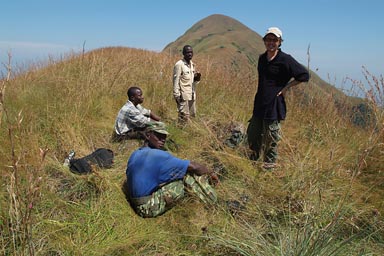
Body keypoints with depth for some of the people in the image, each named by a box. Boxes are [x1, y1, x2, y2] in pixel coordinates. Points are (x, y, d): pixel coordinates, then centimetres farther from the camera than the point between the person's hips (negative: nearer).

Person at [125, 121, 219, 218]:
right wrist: (210, 173, 1)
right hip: (150, 208, -9)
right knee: (188, 176, -11)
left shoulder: (134, 155, 5)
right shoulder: (158, 156, -21)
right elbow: (193, 166, -18)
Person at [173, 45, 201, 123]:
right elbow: (176, 80, -12)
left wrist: (197, 78, -3)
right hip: (183, 95, -8)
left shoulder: (192, 64, 12)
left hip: (192, 95, 8)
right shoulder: (179, 64, -10)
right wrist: (177, 95, -16)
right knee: (184, 116, -7)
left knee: (192, 115, 11)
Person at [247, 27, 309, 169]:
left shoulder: (285, 59, -11)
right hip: (259, 104, 7)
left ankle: (270, 164, 21)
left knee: (271, 138, 4)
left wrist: (286, 87, -10)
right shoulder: (262, 58, 10)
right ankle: (254, 158, 34)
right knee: (252, 133, 14)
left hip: (274, 105, -7)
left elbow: (304, 75, -8)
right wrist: (260, 93, 13)